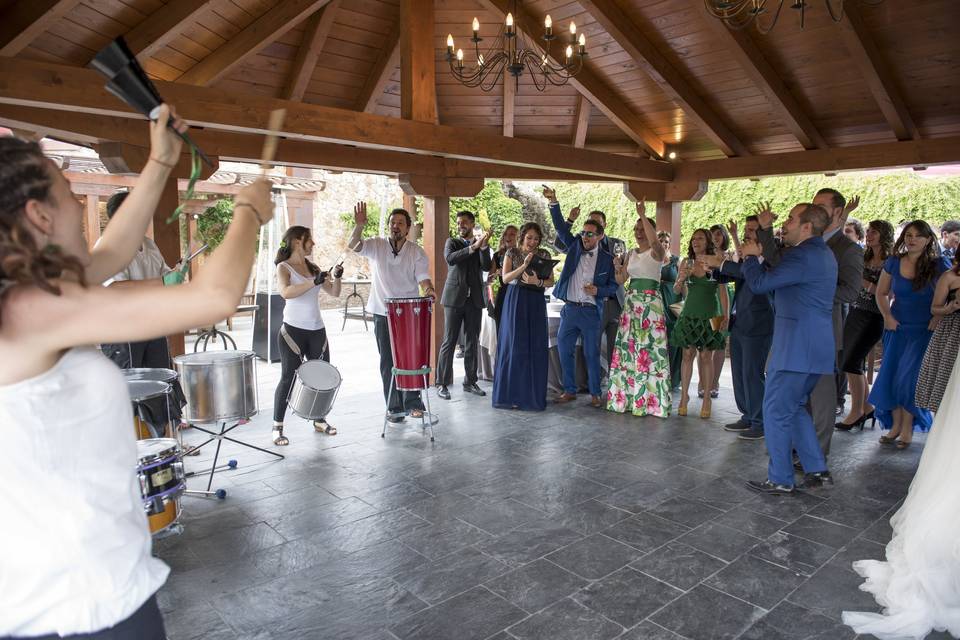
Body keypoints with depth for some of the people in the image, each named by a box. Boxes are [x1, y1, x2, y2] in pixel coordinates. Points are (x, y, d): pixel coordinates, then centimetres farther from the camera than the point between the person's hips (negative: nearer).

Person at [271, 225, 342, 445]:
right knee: (289, 378, -2)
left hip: (317, 330, 6)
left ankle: (320, 420, 26)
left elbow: (334, 293, 13)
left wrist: (336, 277, -5)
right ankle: (277, 427, 9)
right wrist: (314, 282, -30)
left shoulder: (313, 267, 13)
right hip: (293, 330, -6)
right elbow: (286, 292, -25)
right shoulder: (284, 267, -5)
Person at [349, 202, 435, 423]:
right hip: (383, 313, 1)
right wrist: (359, 226, -34)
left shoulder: (416, 252, 0)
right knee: (388, 362, 5)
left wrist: (428, 290, -29)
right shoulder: (376, 245, 0)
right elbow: (353, 245, -15)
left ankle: (413, 403, 12)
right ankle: (394, 407, 14)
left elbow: (423, 278, -7)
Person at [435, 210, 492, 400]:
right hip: (454, 298, -3)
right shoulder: (452, 242, 6)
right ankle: (442, 384, 2)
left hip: (474, 300, 3)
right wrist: (473, 247, -24)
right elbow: (450, 259, -15)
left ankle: (470, 382, 16)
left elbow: (486, 267, -4)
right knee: (449, 342, -3)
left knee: (472, 343, 7)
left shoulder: (481, 246, 12)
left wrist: (484, 247, -18)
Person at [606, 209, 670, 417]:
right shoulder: (631, 254, 14)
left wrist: (643, 215, -26)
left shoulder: (656, 252, -3)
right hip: (631, 301, 6)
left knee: (649, 349, -6)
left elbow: (654, 242, -28)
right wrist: (618, 267, -7)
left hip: (651, 302, -6)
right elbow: (621, 280, 14)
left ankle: (648, 399, 1)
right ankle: (627, 395, 15)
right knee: (628, 347, 5)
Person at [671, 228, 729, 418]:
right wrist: (681, 279, -11)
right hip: (690, 314, 2)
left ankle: (706, 398, 9)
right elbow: (677, 290, 10)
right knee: (688, 354, 2)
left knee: (706, 356, 1)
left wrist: (726, 316, -11)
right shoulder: (686, 262, 6)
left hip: (710, 315, -2)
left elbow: (723, 292, -3)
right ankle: (684, 395, 10)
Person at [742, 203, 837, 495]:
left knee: (777, 411, 0)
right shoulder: (822, 253, 15)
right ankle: (817, 469, 25)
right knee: (793, 407, 20)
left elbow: (759, 283, -20)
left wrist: (751, 256, -1)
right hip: (815, 347, 10)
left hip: (796, 347, -10)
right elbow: (779, 265, 23)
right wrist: (764, 231, 19)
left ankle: (780, 479, 10)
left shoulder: (804, 256, -18)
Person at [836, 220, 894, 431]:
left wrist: (867, 285, -16)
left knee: (851, 363, -10)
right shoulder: (863, 259, 12)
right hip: (855, 314, 6)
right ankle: (867, 407, 23)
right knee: (856, 365, 9)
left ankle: (857, 411, 3)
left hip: (874, 318, -6)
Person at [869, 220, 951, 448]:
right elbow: (881, 293, 12)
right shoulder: (893, 263, 2)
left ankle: (907, 429, 5)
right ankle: (895, 426, 17)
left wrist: (938, 318, -11)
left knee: (909, 377, -10)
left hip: (924, 331, -3)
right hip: (897, 328, 4)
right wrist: (887, 316, 1)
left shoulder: (939, 265, -6)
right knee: (891, 376, 4)